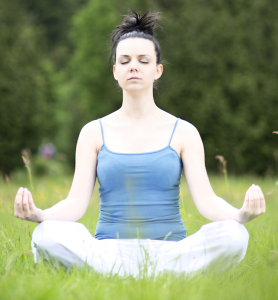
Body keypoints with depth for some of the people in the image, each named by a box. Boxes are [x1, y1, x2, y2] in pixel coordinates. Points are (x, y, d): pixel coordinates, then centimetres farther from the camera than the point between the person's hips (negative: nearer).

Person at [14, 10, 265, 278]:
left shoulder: (183, 132, 8)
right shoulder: (94, 133, 10)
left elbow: (206, 200, -2)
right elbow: (76, 202, 0)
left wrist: (241, 215, -25)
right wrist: (38, 214, -22)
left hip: (169, 252, -1)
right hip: (108, 253, 1)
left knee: (232, 236, -31)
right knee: (47, 235, -32)